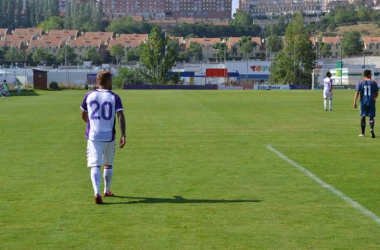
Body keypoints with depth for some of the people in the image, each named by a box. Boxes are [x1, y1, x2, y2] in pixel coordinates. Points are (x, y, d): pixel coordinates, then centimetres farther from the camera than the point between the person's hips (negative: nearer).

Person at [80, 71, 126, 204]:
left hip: (93, 136, 0)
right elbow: (121, 116, -12)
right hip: (109, 137, 0)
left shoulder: (89, 96, 4)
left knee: (95, 165, -5)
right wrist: (123, 135, -14)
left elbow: (83, 115, 14)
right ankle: (107, 191, 31)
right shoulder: (114, 97, -2)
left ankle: (97, 193, -24)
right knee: (108, 164, 19)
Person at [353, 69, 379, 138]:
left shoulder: (360, 83, -1)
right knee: (371, 117, 3)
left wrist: (354, 103, -9)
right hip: (371, 102, -1)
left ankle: (363, 133, 16)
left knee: (363, 117, 11)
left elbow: (357, 93, -8)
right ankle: (372, 129, -24)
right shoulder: (373, 83, -1)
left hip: (363, 102, 1)